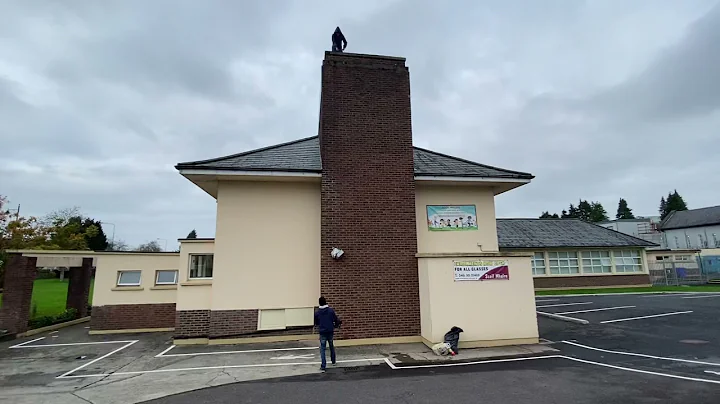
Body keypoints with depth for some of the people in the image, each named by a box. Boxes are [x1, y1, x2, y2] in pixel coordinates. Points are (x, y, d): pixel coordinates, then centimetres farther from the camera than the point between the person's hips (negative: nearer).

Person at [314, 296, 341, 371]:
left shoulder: (317, 312, -6)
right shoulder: (331, 310, -8)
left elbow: (316, 323, 7)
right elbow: (336, 320, -5)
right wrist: (336, 326, 16)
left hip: (322, 332, -1)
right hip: (330, 331, 1)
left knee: (322, 349, 3)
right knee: (331, 346, 22)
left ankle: (323, 365, -4)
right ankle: (333, 361, 35)